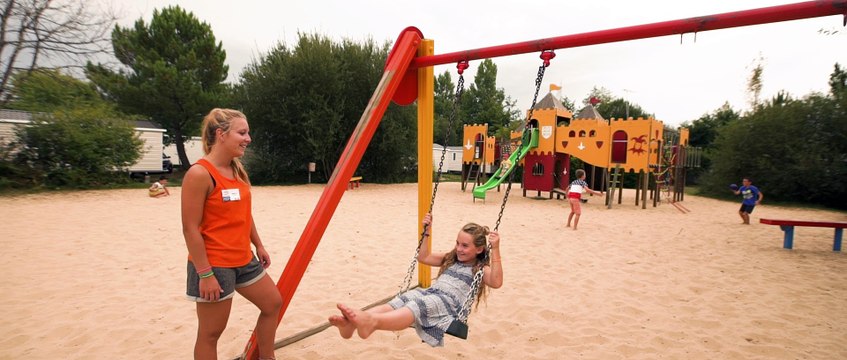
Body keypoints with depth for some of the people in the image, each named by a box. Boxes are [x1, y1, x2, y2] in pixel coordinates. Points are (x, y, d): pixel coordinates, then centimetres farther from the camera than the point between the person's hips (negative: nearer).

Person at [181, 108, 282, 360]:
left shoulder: (238, 170, 6)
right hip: (214, 265, -9)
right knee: (210, 332, 6)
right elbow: (191, 229, -20)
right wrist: (205, 274, -20)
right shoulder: (200, 173, -19)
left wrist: (258, 246, 16)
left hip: (243, 260, 9)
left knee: (272, 303, 18)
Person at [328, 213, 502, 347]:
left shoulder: (480, 268, 9)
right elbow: (423, 257, 30)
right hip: (430, 293, 6)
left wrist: (495, 250, -17)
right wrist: (426, 231, 21)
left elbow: (496, 282, -12)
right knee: (400, 301, -26)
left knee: (419, 306, -39)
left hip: (449, 303, -6)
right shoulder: (450, 258, 27)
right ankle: (352, 323, -50)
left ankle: (372, 321, -67)